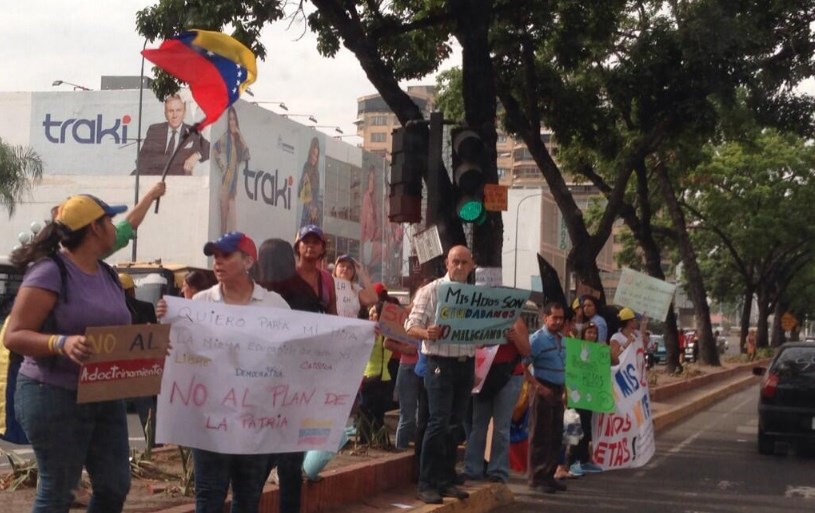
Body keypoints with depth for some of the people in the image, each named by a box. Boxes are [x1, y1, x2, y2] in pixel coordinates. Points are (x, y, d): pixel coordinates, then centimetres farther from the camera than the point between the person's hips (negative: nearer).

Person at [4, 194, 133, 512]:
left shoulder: (108, 275, 11)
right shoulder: (51, 272, -13)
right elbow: (14, 335, -18)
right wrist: (61, 343, -34)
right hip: (55, 396, -8)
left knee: (115, 486, 10)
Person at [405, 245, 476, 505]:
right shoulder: (431, 291, -3)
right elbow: (411, 326, -8)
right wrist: (428, 333, -29)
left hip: (466, 364, 5)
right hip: (440, 363, -5)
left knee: (454, 424, 10)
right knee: (439, 422, -10)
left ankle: (446, 480, 17)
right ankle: (426, 483, -4)